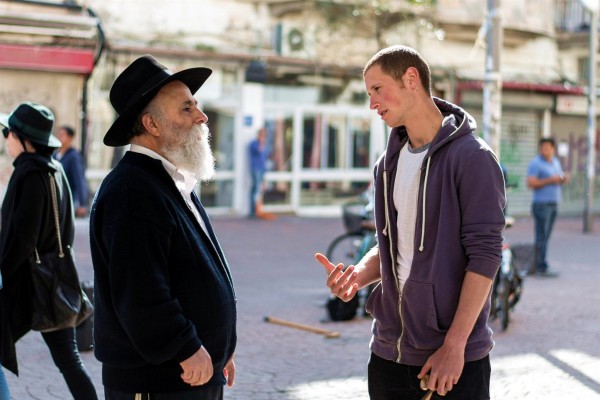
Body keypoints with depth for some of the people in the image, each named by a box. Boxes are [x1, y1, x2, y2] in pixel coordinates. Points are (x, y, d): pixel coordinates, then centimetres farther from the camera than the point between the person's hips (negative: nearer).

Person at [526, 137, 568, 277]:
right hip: (541, 204, -8)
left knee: (544, 237, 8)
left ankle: (536, 266, 12)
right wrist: (550, 180, -19)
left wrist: (564, 179, 4)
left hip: (553, 204, 8)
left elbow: (560, 176, 28)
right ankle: (541, 268, -7)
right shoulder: (536, 163, -8)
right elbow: (530, 183, -16)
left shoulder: (556, 162, 17)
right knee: (541, 237, -8)